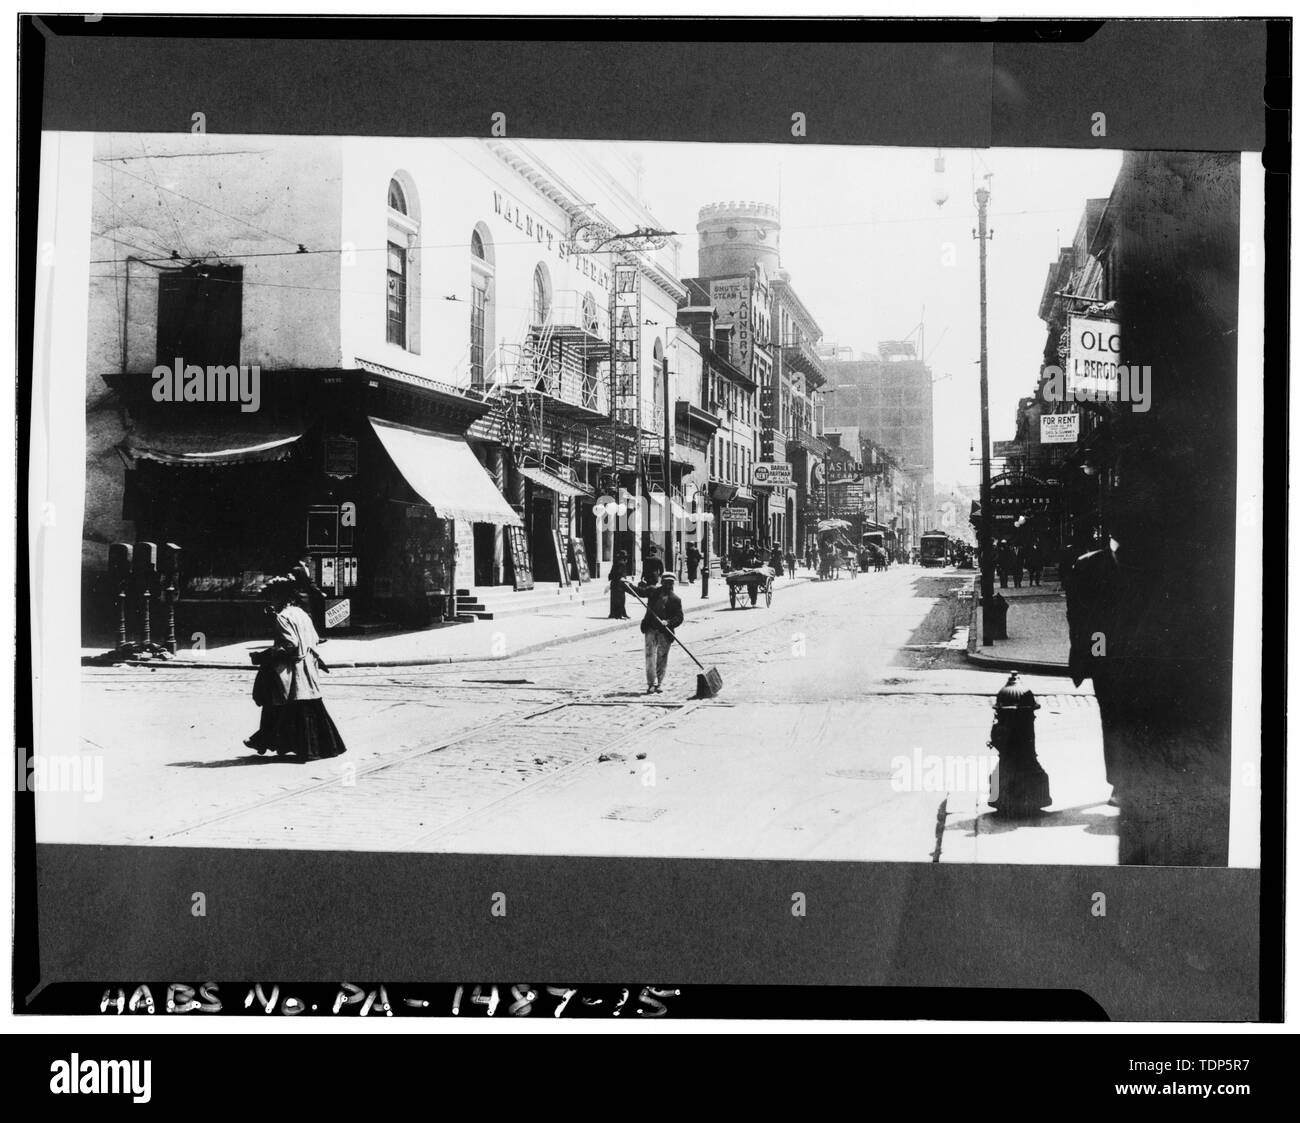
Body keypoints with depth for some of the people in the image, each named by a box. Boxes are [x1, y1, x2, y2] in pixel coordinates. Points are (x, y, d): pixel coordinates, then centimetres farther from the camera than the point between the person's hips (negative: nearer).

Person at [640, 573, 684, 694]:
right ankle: (651, 683, -2)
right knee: (650, 656, -6)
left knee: (662, 658, 5)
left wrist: (668, 622, -19)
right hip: (651, 629, 1)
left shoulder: (675, 599, 1)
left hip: (665, 632, -1)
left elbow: (680, 617, -3)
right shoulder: (653, 591, 5)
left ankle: (659, 683, 18)